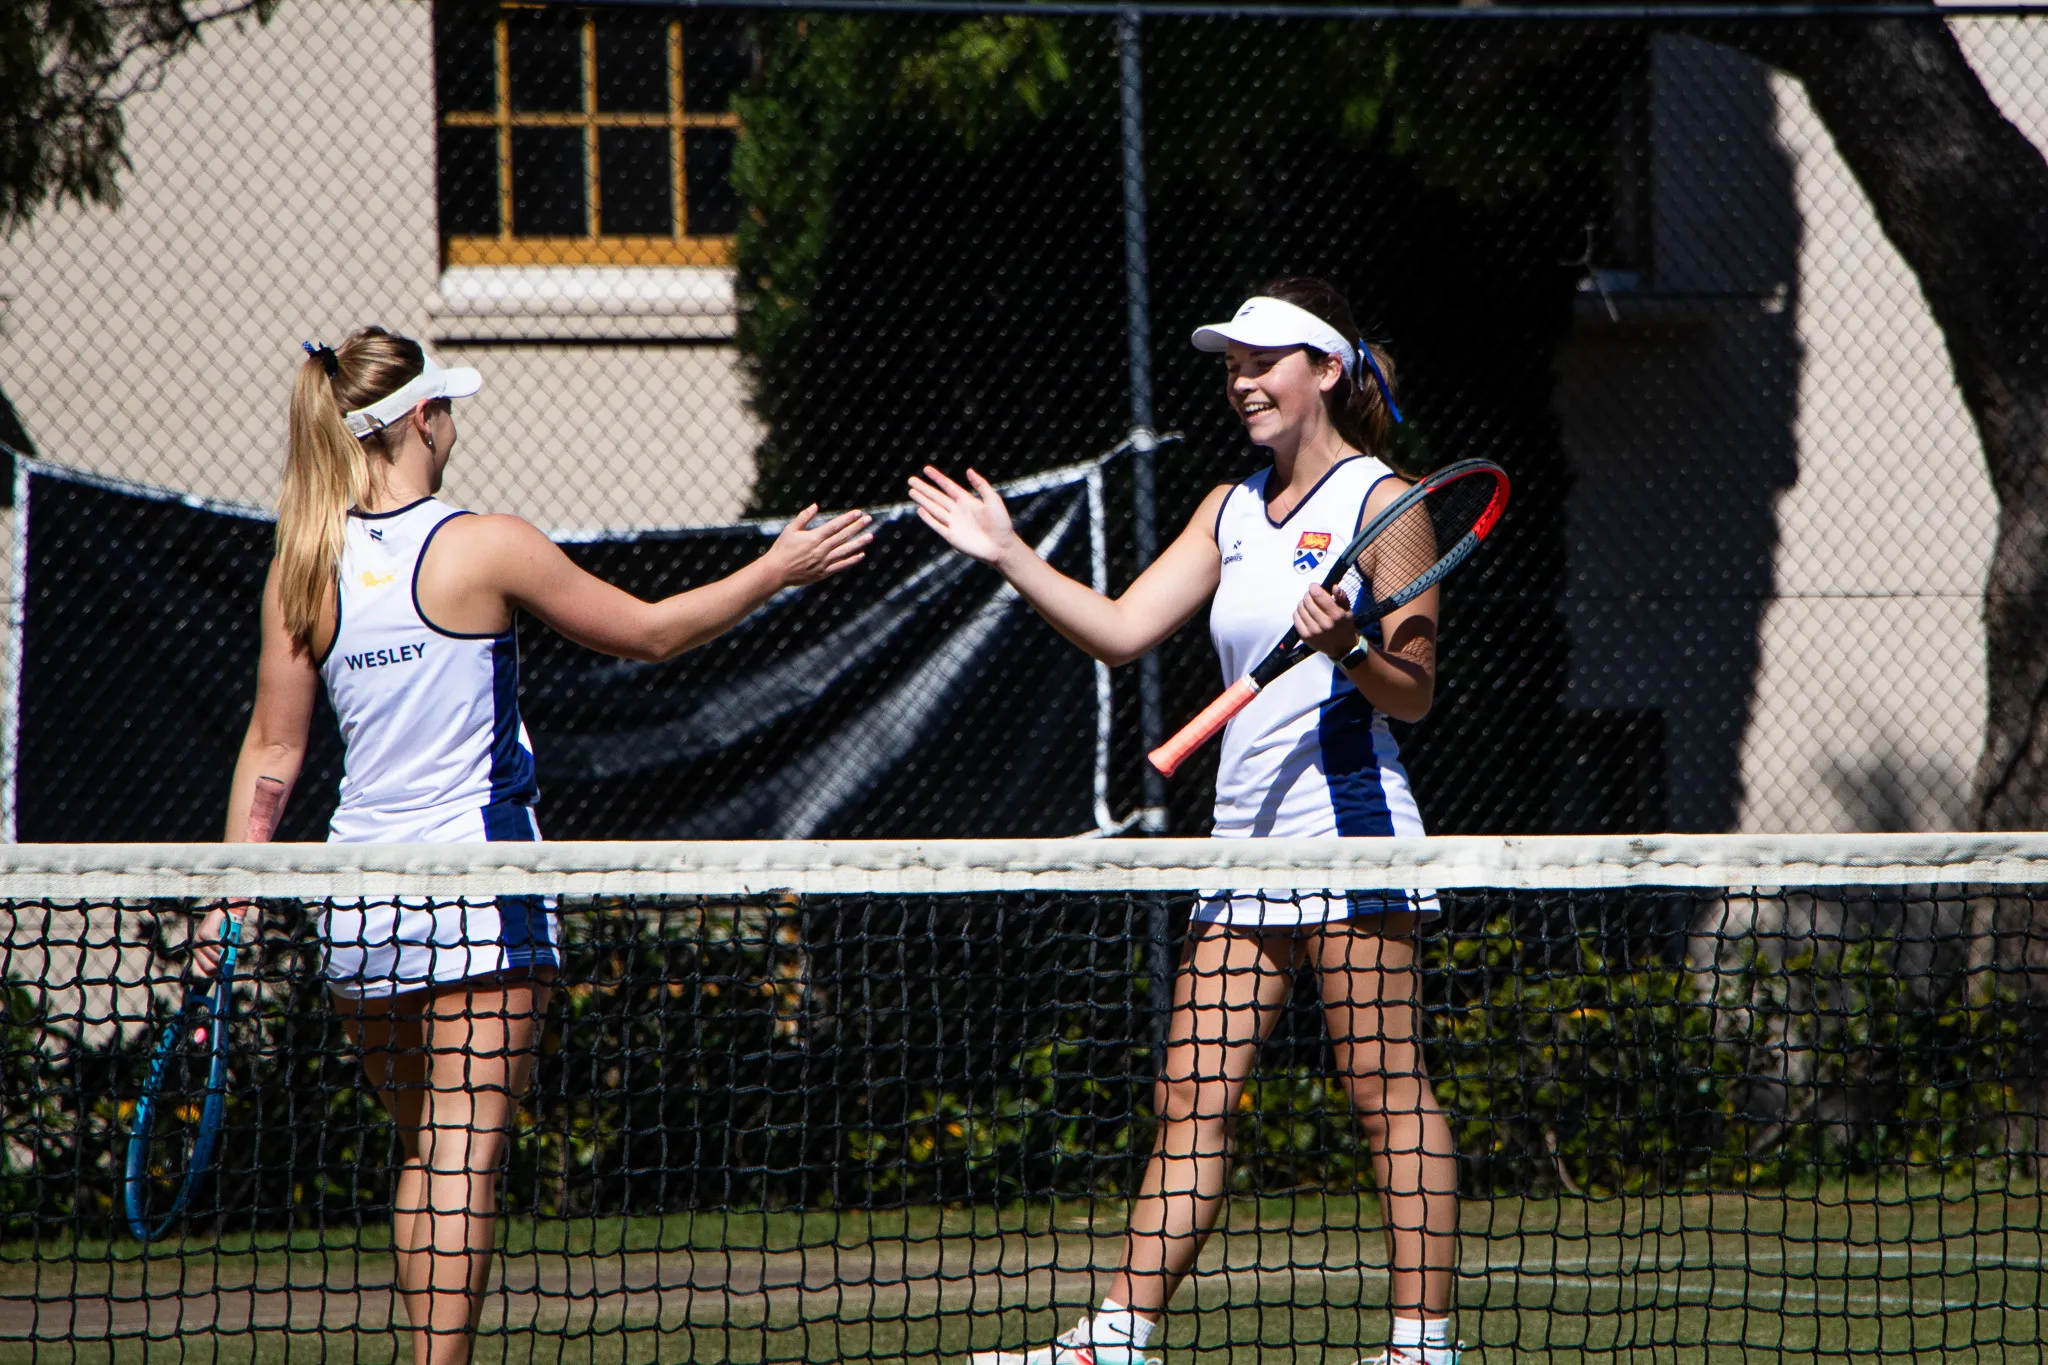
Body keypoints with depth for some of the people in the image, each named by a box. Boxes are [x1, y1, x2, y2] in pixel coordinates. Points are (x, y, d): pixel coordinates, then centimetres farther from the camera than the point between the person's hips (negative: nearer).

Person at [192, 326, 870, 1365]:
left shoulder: (306, 568, 2)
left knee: (423, 1153, 16)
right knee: (463, 1158, -5)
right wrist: (778, 573, 14)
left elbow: (272, 751, 4)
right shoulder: (485, 549, -10)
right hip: (477, 890, -5)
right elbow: (648, 631, 2)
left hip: (359, 894, 5)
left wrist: (231, 898, 10)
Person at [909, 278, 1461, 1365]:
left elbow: (1414, 692, -7)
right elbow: (1121, 629, 13)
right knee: (1192, 1099, 2)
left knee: (1389, 1095, -7)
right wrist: (1011, 557, 7)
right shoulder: (1231, 510, 18)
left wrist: (1348, 648, -25)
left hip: (1348, 823, -7)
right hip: (1246, 839, 7)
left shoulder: (1379, 503, -3)